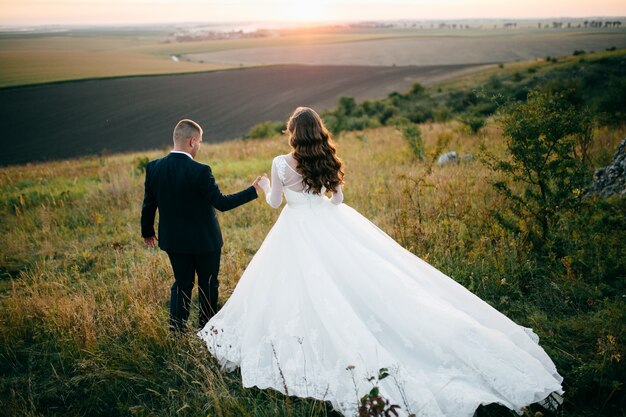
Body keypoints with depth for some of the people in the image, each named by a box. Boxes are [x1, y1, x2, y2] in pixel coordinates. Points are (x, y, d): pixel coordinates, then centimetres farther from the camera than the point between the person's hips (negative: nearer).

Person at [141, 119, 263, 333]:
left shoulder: (153, 168, -9)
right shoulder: (200, 171, -25)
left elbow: (148, 204, 0)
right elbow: (221, 203, -19)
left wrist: (147, 231, 16)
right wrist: (253, 190, -11)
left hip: (173, 240, 4)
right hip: (204, 240, -4)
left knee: (182, 283, 20)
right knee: (208, 285, 16)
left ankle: (176, 331, 19)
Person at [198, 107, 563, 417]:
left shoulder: (281, 164, -10)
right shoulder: (327, 162, 1)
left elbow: (274, 202, 2)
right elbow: (337, 199, 8)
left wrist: (266, 187, 24)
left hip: (297, 232, -4)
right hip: (329, 227, 4)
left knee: (303, 290, 5)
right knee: (354, 281, 8)